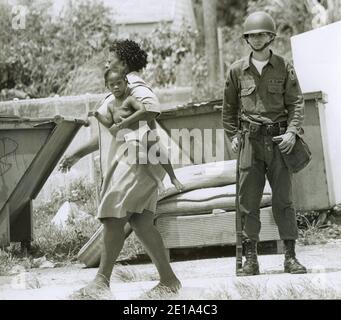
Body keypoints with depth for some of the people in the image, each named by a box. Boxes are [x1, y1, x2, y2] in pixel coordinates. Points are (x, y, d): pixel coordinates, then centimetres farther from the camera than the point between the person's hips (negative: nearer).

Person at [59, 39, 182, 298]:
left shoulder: (134, 86, -6)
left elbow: (152, 106, -27)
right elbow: (109, 134, 32)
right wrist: (78, 154, 31)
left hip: (134, 161, -10)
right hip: (127, 163, 10)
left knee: (113, 218, -13)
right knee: (141, 222, 3)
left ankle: (102, 281, -15)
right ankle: (168, 280, 3)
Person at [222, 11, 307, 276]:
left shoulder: (284, 68, 4)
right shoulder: (237, 70, 7)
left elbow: (296, 102, 1)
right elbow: (229, 107, 15)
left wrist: (292, 131, -12)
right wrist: (233, 135, 5)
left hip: (279, 141, -1)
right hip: (250, 141, 1)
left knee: (284, 199, 0)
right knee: (248, 201, 0)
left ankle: (290, 257, 3)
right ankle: (250, 257, 4)